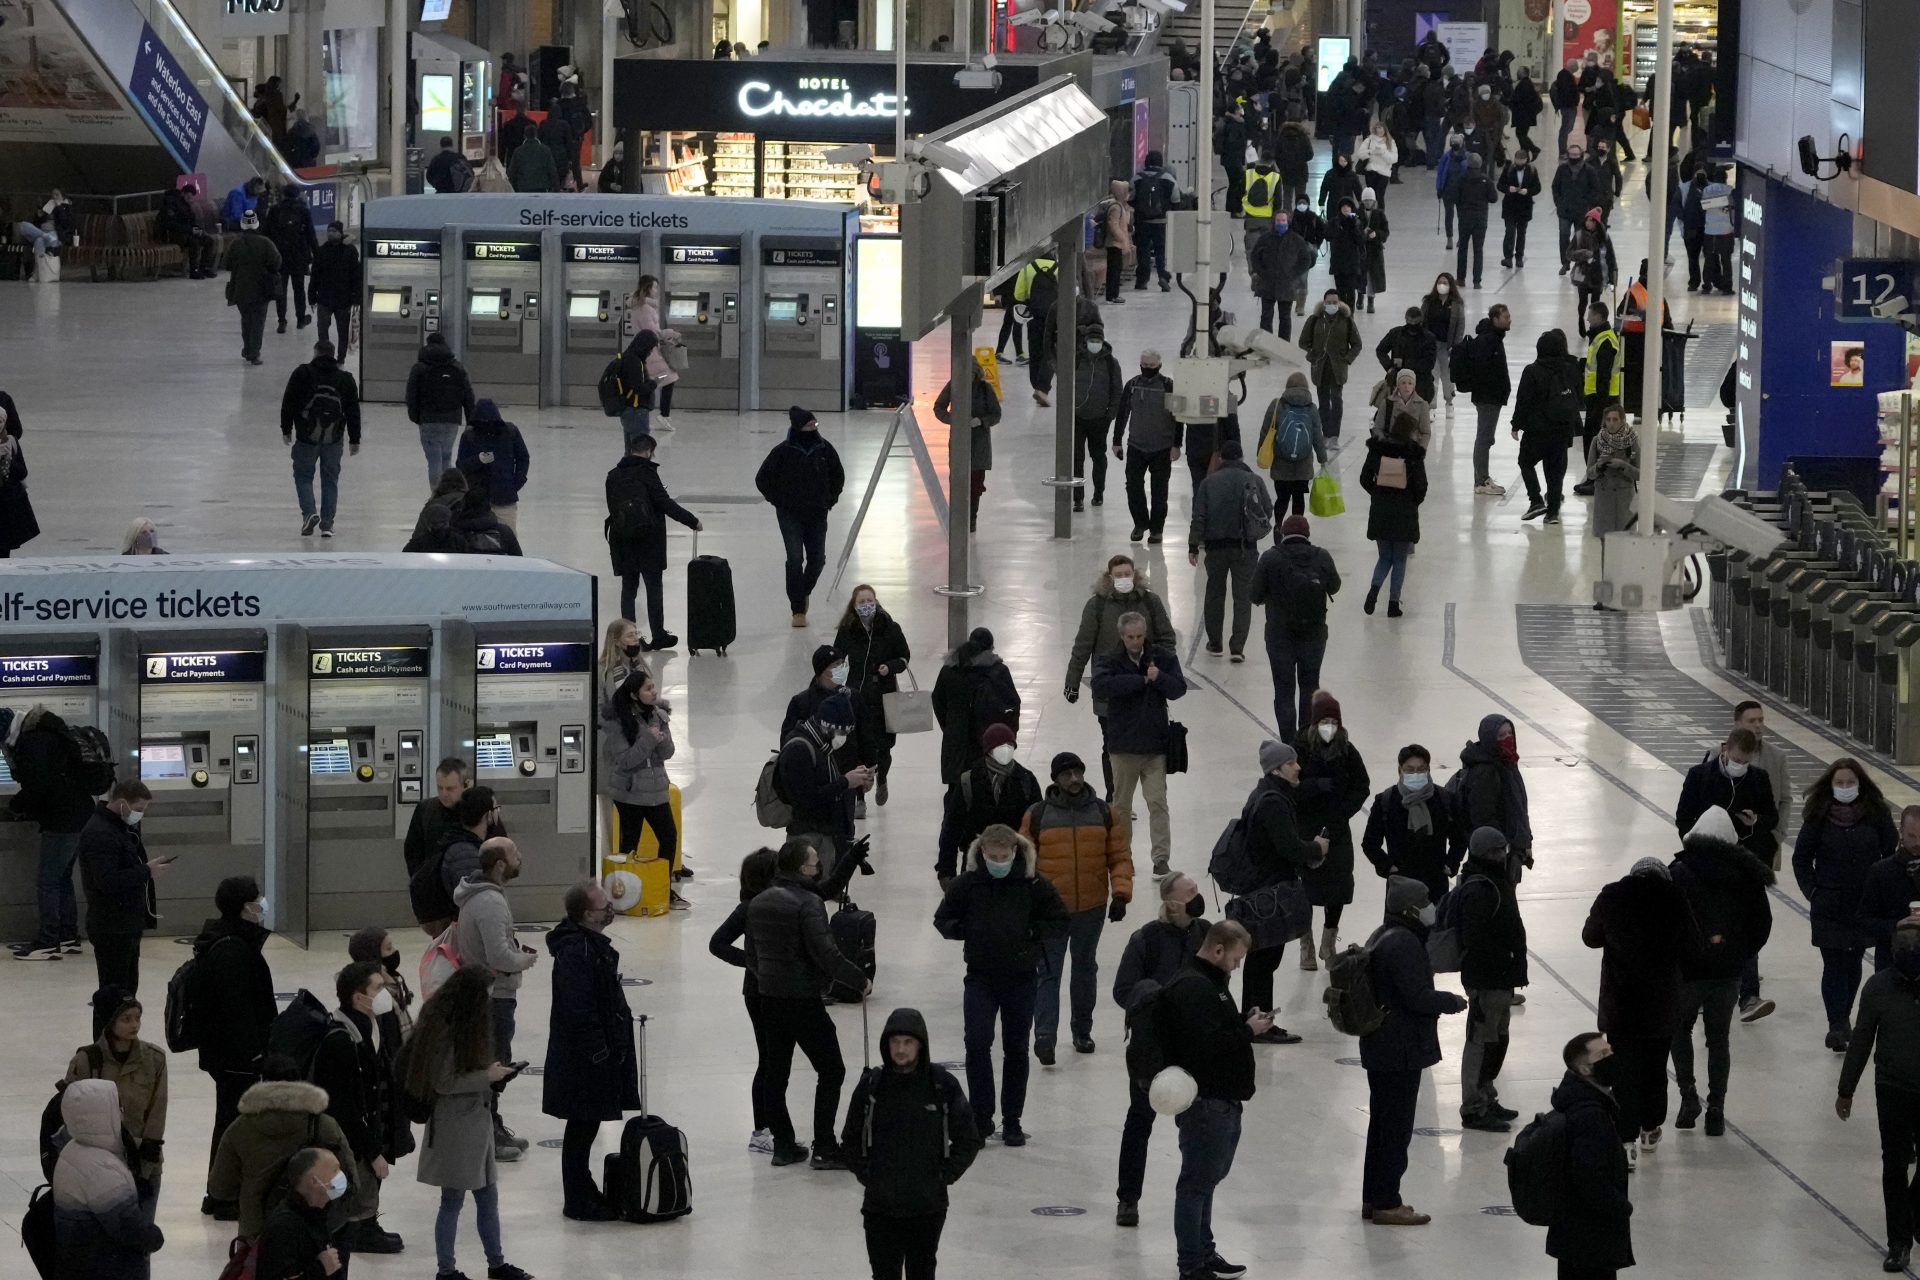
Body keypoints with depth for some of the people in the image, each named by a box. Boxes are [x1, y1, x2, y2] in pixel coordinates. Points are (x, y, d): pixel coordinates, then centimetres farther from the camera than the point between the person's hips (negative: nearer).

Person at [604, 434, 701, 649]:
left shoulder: (614, 476, 7)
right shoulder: (646, 473, -11)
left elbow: (612, 507, 10)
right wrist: (692, 521, -7)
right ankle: (658, 635, 8)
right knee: (654, 586, 5)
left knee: (628, 586, 10)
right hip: (648, 539, -5)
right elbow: (665, 503, -15)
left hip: (622, 538, 5)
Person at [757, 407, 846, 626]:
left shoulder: (824, 449, 0)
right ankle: (798, 610, -6)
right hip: (790, 515, -4)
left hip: (817, 515, 4)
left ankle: (804, 591, 34)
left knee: (817, 559, 4)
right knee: (795, 558, -12)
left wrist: (830, 499, 9)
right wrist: (778, 501, -3)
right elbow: (762, 478, 0)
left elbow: (838, 476, 17)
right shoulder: (783, 451, -9)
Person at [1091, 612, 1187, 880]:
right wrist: (1142, 680, -20)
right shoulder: (1109, 661, -2)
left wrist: (1159, 677, -25)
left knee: (1158, 802, -6)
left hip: (1155, 744, 0)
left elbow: (1178, 689, -4)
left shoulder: (1163, 658, 3)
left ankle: (1161, 857, -4)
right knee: (1121, 803, 10)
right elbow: (1101, 687, -21)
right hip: (1123, 744, 0)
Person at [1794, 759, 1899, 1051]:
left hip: (1865, 905, 2)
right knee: (1833, 964, -6)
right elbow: (1802, 857, 3)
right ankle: (1837, 1024, -7)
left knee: (1853, 963, 12)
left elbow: (1892, 853, 4)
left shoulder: (1876, 813, -3)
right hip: (1829, 906, -2)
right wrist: (1812, 892, -5)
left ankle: (1842, 1018, 27)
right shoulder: (1819, 816, -5)